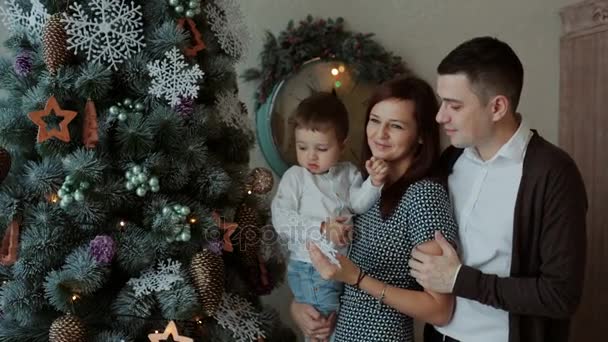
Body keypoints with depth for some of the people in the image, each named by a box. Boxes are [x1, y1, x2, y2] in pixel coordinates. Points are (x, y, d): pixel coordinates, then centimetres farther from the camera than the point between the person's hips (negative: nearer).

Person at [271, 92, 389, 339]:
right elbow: (282, 220, -15)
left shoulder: (348, 173, 6)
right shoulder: (295, 177, -6)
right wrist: (321, 228, -25)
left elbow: (359, 203, -10)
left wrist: (374, 183, -29)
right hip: (311, 268, -5)